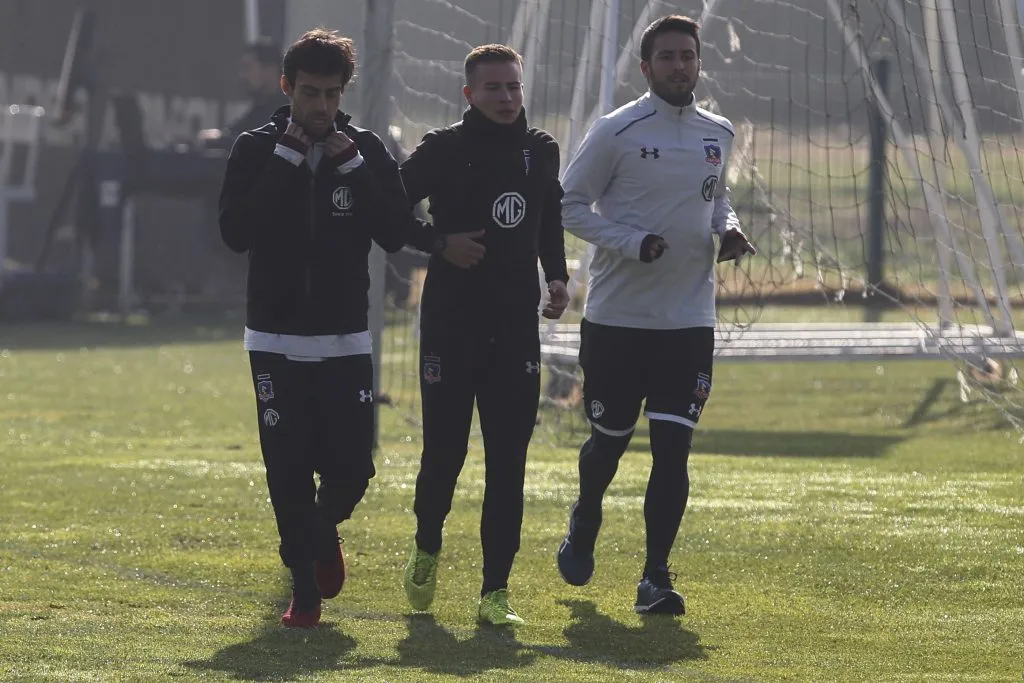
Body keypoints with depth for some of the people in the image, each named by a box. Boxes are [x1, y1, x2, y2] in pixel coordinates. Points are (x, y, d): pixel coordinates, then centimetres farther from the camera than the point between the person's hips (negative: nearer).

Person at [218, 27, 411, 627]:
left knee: (352, 469, -4)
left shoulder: (367, 151, 2)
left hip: (346, 340, 1)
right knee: (289, 471, -4)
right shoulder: (257, 149, -1)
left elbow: (396, 234, -7)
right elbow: (236, 232, -13)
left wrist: (354, 167, -14)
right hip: (276, 340, -1)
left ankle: (325, 530, 29)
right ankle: (305, 587, 10)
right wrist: (285, 162, -16)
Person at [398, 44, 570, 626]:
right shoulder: (443, 149, -5)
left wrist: (557, 276, 10)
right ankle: (427, 549, 31)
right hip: (451, 322, -3)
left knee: (508, 462, -2)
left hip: (518, 326, 3)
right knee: (444, 449, 1)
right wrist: (440, 243, -15)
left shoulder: (541, 151, 9)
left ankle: (496, 591, 1)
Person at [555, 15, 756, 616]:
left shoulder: (719, 134, 8)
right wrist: (633, 243, -18)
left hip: (690, 319, 3)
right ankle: (585, 523, 42)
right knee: (610, 440, 10)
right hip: (617, 317, -3)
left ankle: (656, 578, -3)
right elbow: (570, 204, -5)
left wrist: (728, 227, 2)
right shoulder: (617, 132, -8)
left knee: (673, 447, -7)